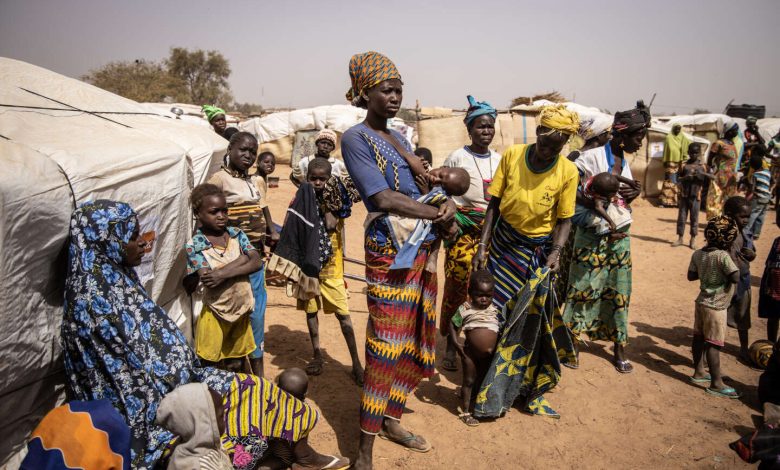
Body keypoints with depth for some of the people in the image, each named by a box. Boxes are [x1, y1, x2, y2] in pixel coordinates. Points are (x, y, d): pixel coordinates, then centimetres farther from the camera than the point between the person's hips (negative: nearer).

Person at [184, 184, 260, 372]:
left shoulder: (236, 234, -2)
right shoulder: (194, 245, -14)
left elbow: (257, 262, -14)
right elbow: (209, 279, -24)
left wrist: (224, 274, -25)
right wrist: (242, 259, -18)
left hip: (241, 309, 3)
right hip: (215, 314, -3)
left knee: (238, 365, 18)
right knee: (210, 367, 11)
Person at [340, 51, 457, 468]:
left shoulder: (398, 136, 17)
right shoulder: (356, 138, -7)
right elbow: (383, 198, -17)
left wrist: (447, 203, -8)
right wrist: (437, 213, -12)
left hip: (422, 248, 8)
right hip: (390, 250, -8)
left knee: (413, 339, 13)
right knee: (386, 346, -5)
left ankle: (392, 421, 30)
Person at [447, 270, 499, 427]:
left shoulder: (494, 310, 0)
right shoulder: (465, 309, -10)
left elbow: (499, 328, 13)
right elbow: (452, 325, -3)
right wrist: (456, 344, -11)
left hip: (489, 355, 4)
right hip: (470, 353, -4)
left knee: (482, 380, 17)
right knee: (469, 381, 7)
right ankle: (465, 411, 19)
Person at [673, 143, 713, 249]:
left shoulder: (703, 166, 4)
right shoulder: (684, 165, 4)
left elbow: (712, 177, -2)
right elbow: (678, 179, 1)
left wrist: (702, 173, -17)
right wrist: (685, 178, -19)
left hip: (695, 196, 0)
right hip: (684, 195, 1)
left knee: (694, 218, 5)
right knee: (681, 217, 5)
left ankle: (693, 240, 12)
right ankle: (680, 238, 14)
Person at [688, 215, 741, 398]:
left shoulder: (698, 254, 2)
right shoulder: (723, 256, -20)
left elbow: (691, 275, 10)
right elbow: (736, 278, -26)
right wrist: (726, 272, -8)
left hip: (702, 302, 8)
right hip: (716, 306, -8)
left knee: (699, 337, 17)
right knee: (714, 344, -2)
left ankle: (699, 372, 31)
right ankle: (716, 383, 5)